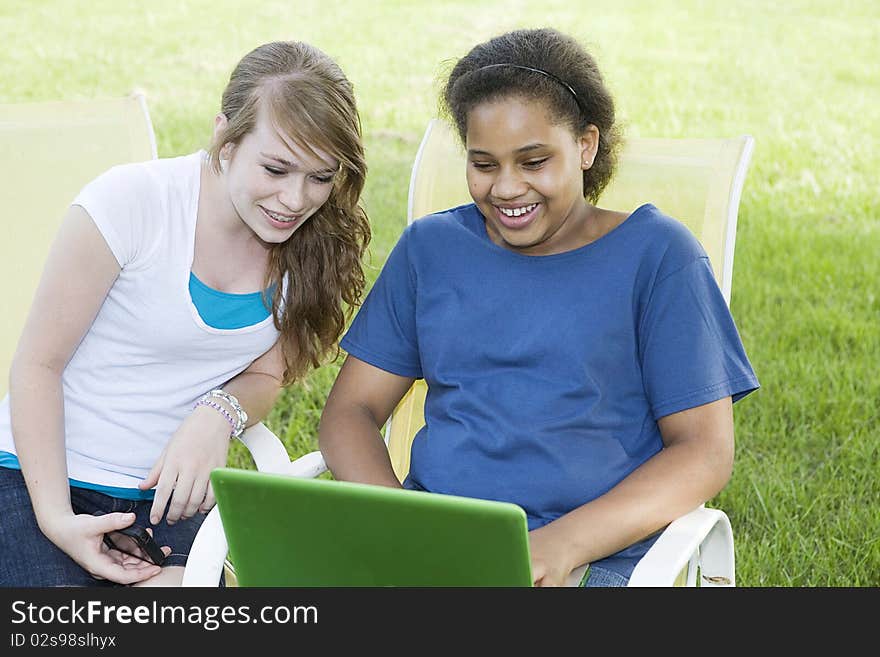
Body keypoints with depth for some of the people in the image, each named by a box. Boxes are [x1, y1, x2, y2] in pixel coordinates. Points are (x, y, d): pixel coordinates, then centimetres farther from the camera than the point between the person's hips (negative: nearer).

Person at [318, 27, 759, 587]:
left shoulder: (656, 254, 5)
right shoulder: (430, 247, 15)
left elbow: (705, 451, 0)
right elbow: (352, 409, 13)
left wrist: (564, 542, -15)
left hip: (594, 555, -3)